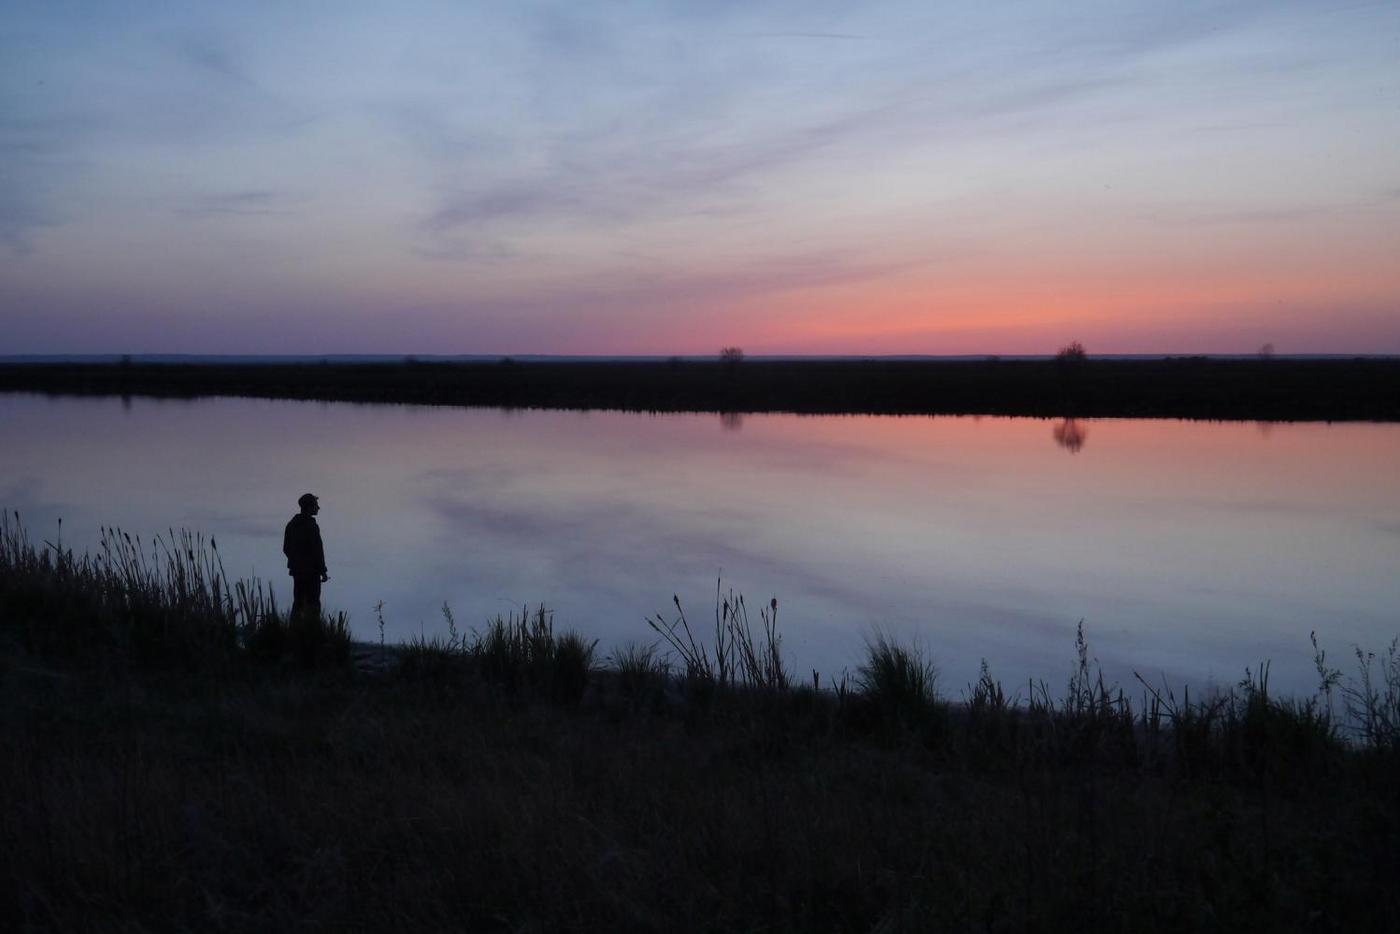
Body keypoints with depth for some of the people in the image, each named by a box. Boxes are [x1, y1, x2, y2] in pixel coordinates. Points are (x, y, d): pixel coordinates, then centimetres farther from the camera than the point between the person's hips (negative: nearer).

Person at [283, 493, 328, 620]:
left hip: (296, 570, 8)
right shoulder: (311, 526, -18)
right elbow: (317, 551, -19)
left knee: (298, 602, 15)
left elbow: (286, 549, 14)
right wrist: (323, 571, -11)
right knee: (312, 604, -2)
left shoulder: (291, 524, 7)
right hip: (311, 571, -8)